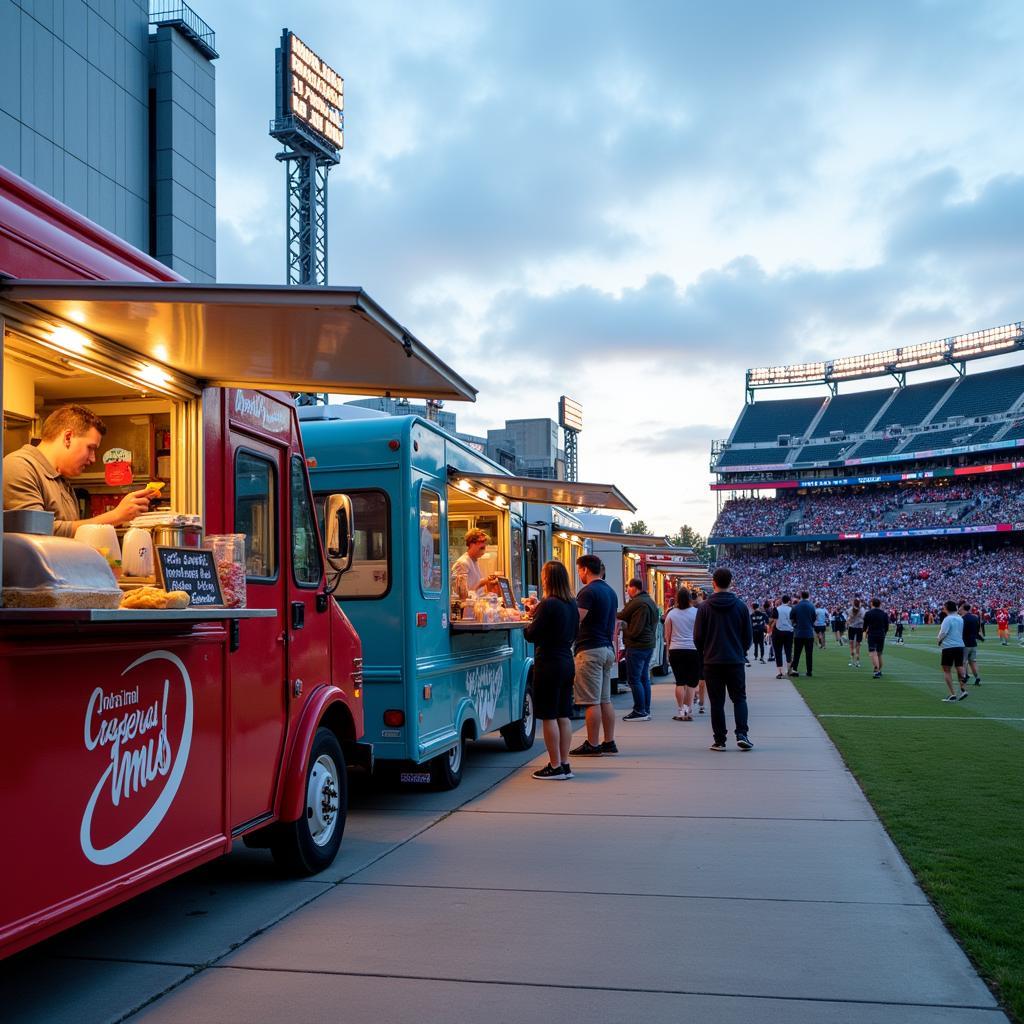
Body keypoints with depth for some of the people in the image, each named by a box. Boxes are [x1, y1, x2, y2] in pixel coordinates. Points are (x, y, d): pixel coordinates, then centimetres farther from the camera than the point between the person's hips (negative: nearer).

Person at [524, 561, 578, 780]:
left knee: (549, 716, -1)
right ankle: (564, 764, 16)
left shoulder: (549, 604, -17)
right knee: (563, 715, 12)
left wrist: (533, 615, 3)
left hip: (549, 665, -8)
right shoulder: (572, 604, 8)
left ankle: (555, 766, 2)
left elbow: (531, 635, -16)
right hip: (567, 662, 8)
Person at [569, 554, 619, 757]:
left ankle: (592, 745, -2)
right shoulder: (610, 592, 16)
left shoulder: (588, 592, -13)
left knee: (592, 701, -5)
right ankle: (609, 743, 14)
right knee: (605, 699, 12)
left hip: (590, 650, -9)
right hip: (607, 649, 9)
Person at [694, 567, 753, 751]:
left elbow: (698, 637, -2)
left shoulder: (705, 607, -5)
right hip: (736, 661, 1)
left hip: (712, 662, -1)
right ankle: (742, 734, -4)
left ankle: (719, 740, 6)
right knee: (739, 698, 10)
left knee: (717, 701, 5)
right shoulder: (740, 606, 0)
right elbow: (748, 635, 5)